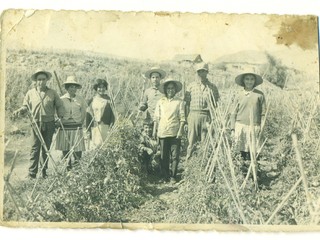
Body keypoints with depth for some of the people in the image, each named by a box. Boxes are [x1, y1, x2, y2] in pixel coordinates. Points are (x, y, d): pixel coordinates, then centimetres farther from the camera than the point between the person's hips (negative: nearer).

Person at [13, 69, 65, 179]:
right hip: (36, 124, -1)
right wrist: (19, 111, -9)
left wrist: (60, 116, -6)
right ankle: (32, 174, -3)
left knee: (46, 148, 10)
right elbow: (25, 106, 11)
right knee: (35, 149, -6)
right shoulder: (30, 93, 5)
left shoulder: (52, 93, 7)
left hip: (49, 124, 2)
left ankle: (44, 171, 22)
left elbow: (59, 106, 11)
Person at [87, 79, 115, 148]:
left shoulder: (108, 100, 5)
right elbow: (88, 116, 11)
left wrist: (111, 127, -3)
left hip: (106, 128, -1)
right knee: (97, 145, -3)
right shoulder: (92, 101, 9)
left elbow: (112, 115, 4)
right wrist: (88, 130, 7)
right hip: (95, 128, 1)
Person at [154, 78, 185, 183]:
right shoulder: (160, 102, 8)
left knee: (175, 155, 0)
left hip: (175, 132, -1)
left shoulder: (179, 102, 3)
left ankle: (173, 176, 10)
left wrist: (180, 131, -6)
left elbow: (182, 118, 1)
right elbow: (156, 117, 11)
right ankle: (164, 176, 16)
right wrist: (154, 130, 6)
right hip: (163, 132, 2)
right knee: (164, 155, 6)